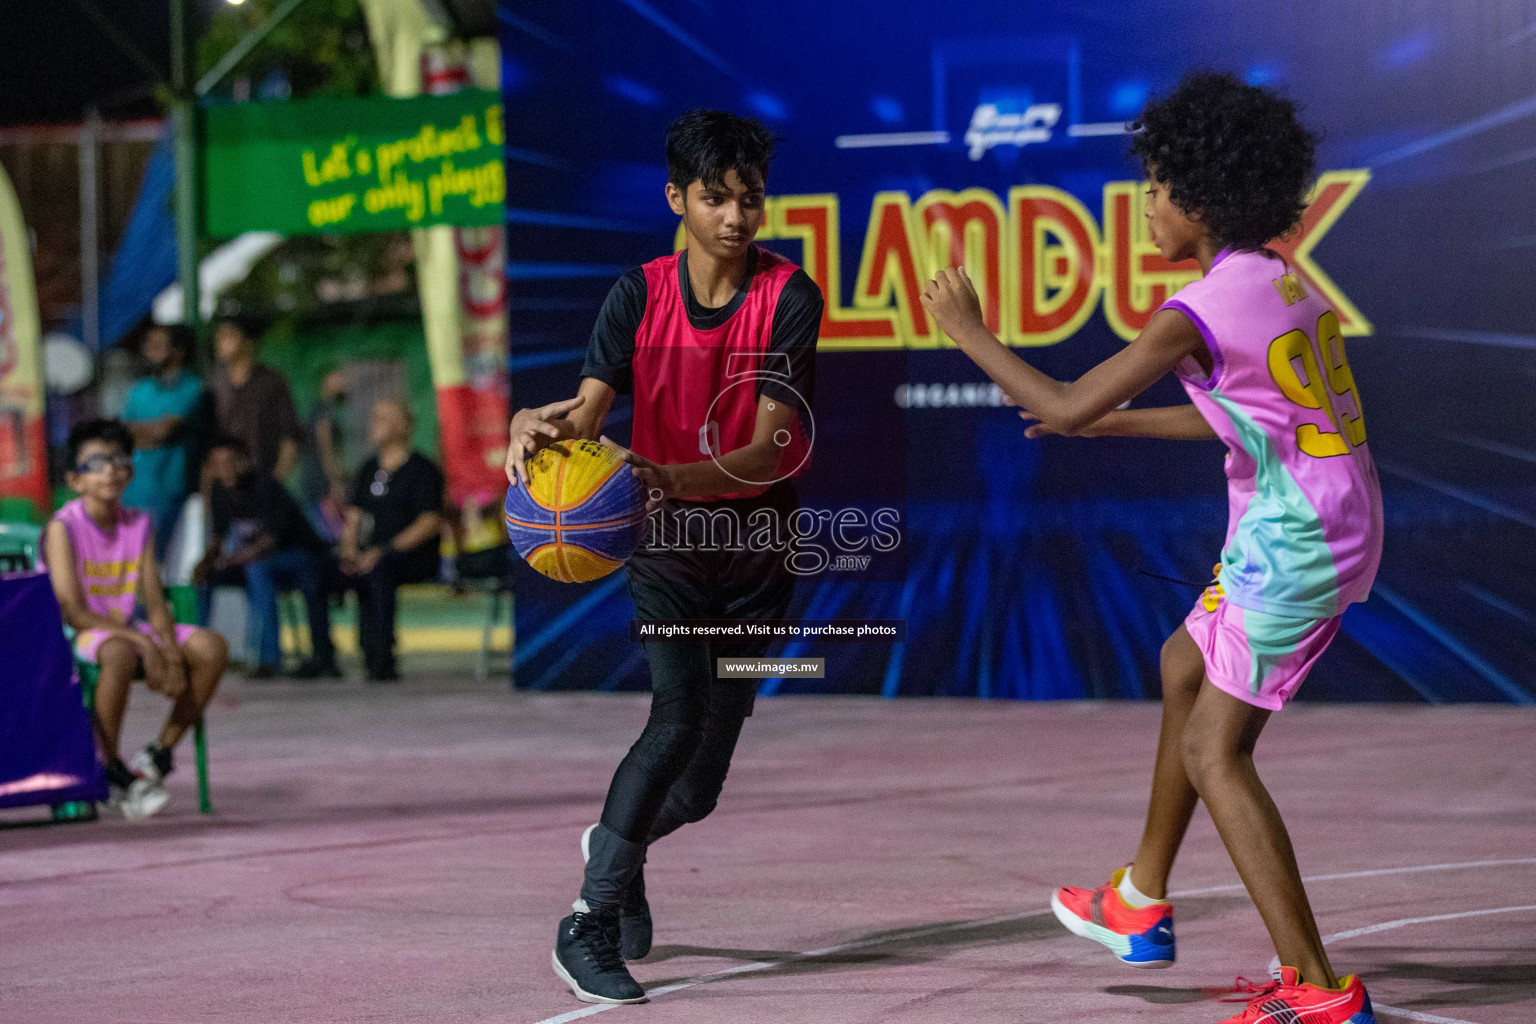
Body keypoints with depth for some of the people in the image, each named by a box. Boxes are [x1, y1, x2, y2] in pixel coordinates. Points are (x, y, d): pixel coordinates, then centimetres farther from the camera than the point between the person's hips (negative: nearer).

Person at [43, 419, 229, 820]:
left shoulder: (138, 524, 7)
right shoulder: (63, 527, -12)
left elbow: (154, 604, 1)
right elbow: (74, 613, -18)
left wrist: (172, 654, -18)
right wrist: (144, 644, -25)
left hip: (128, 628, 6)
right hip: (80, 635, -6)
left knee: (212, 647, -13)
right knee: (120, 654, -40)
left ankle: (157, 756, -4)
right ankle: (111, 772, -22)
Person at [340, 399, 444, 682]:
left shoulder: (422, 469, -2)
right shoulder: (369, 469, 19)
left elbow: (430, 523, -11)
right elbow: (353, 517, 19)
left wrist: (385, 551, -20)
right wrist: (350, 551, -4)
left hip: (416, 555, -6)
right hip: (371, 554, 6)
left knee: (378, 570, -38)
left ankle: (381, 660, -35)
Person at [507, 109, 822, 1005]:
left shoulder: (790, 297, -12)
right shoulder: (641, 295, -6)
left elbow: (771, 448, -20)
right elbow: (590, 410, -16)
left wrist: (673, 478, -38)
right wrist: (544, 427, -41)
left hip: (757, 549, 1)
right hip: (665, 539, -1)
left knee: (699, 786, 4)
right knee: (680, 717, -25)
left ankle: (617, 848, 40)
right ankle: (589, 924, -15)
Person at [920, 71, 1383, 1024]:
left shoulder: (1202, 314, -17)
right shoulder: (1283, 279, 10)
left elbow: (1062, 404, -16)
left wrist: (969, 332, -3)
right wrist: (1111, 425, 28)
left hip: (1294, 545, -10)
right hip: (1338, 524, 10)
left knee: (1215, 753, -5)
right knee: (1185, 667, 25)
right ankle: (1141, 906, 37)